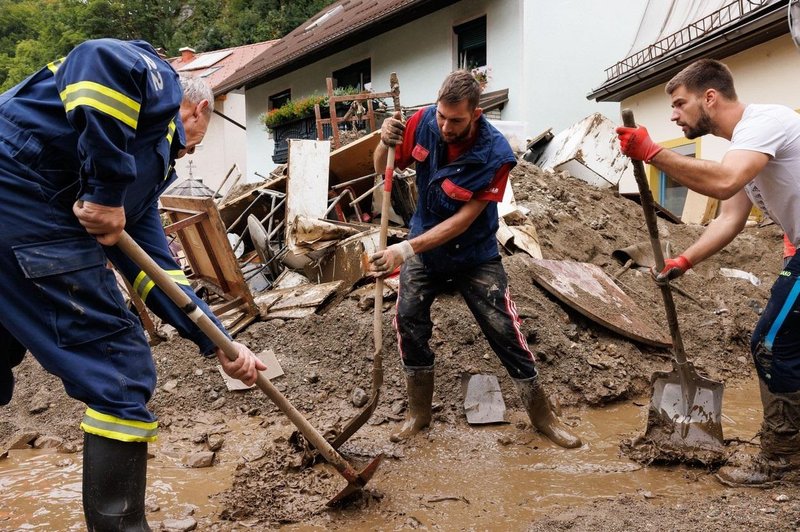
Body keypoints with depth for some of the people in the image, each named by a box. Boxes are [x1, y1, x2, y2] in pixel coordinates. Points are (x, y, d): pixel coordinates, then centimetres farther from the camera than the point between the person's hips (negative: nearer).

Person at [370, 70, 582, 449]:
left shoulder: (494, 154, -26)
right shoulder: (423, 122, -15)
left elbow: (462, 220, -27)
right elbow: (385, 170, -1)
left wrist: (406, 250, -34)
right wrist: (385, 143, -24)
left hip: (474, 254, -3)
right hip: (423, 250, 3)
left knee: (504, 329, -4)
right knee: (409, 322, -4)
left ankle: (541, 414, 14)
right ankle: (419, 412, 15)